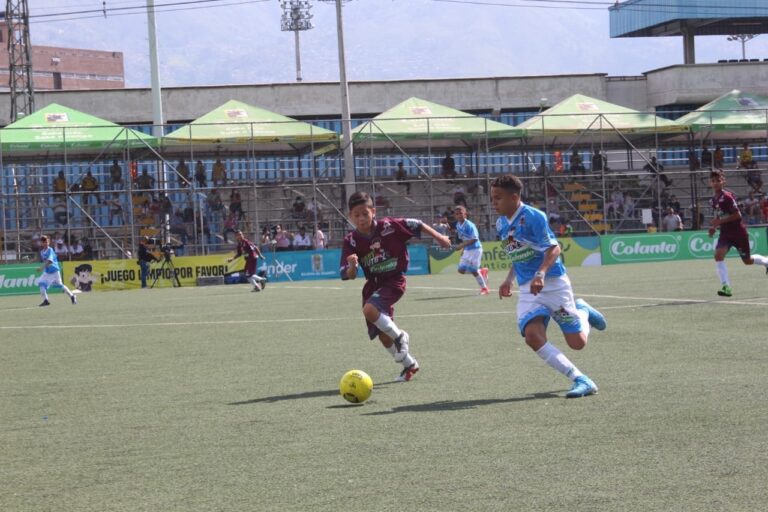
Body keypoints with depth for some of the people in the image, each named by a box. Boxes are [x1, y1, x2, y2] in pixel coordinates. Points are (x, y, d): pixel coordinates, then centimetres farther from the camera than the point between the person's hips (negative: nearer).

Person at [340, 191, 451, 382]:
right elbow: (349, 275, -9)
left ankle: (399, 336, -8)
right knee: (383, 336, 7)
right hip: (373, 285, 5)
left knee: (369, 310, -31)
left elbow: (416, 225, 0)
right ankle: (409, 364, 30)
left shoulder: (389, 226, -14)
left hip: (393, 281, -5)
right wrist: (352, 266, -31)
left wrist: (439, 237, 5)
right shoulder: (351, 241, -7)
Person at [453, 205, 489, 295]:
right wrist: (463, 249, 11)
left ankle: (484, 288, 13)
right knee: (461, 270, 4)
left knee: (473, 270, -7)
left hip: (475, 249, -8)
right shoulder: (458, 225, 4)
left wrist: (462, 245, -31)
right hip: (467, 250, 8)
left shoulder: (469, 225, -20)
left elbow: (474, 239, -25)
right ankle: (482, 271, 26)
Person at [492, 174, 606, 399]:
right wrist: (509, 280, 14)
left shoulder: (533, 217, -14)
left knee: (577, 343, -4)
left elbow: (554, 248, -20)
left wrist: (541, 274, -34)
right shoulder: (501, 224, 10)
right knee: (532, 336, -21)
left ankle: (582, 311, 31)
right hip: (527, 290, 6)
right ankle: (580, 379, -18)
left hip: (553, 283, -6)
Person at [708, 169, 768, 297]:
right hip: (725, 233, 6)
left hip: (738, 231, -6)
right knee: (718, 254, -20)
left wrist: (720, 221, -25)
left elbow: (737, 215, -21)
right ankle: (726, 287, -21)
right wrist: (714, 227, 3)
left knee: (747, 261, 9)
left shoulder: (727, 197, -19)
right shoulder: (713, 200, 5)